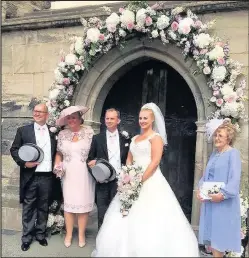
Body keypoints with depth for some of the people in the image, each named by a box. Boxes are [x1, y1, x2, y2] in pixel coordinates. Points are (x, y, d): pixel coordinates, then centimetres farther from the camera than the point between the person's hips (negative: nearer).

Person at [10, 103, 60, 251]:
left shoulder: (53, 132, 6)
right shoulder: (23, 130, 2)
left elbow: (57, 152, 13)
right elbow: (14, 150, 1)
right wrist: (24, 162, -13)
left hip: (47, 177, 1)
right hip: (30, 177, -1)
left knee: (43, 208, 14)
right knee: (28, 208, 9)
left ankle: (41, 234, 31)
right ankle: (27, 237, 25)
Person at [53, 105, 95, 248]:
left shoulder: (89, 132, -2)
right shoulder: (62, 134, 6)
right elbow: (59, 153, 13)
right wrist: (57, 166, -2)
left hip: (84, 174, -2)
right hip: (68, 174, 2)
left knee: (83, 203, 5)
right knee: (68, 203, 9)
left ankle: (82, 234, 24)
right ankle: (69, 234, 27)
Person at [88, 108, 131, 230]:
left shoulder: (125, 138, 6)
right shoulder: (97, 138, 4)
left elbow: (128, 159, 8)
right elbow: (90, 158, 7)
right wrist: (92, 162, -14)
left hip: (119, 180, 1)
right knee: (102, 212, 6)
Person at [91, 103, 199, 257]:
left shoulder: (156, 137, -5)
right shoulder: (135, 138, 17)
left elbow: (155, 162, -15)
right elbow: (129, 160, 15)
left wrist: (140, 180, -19)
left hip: (150, 182, -7)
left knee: (148, 219, -6)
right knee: (129, 219, 9)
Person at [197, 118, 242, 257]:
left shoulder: (233, 153, -10)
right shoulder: (214, 153, 12)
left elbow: (235, 179, -18)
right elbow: (206, 175, 15)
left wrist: (223, 194, -24)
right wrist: (200, 189, 0)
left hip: (224, 202, -7)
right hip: (209, 200, 7)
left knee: (220, 235, 3)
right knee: (211, 234, 13)